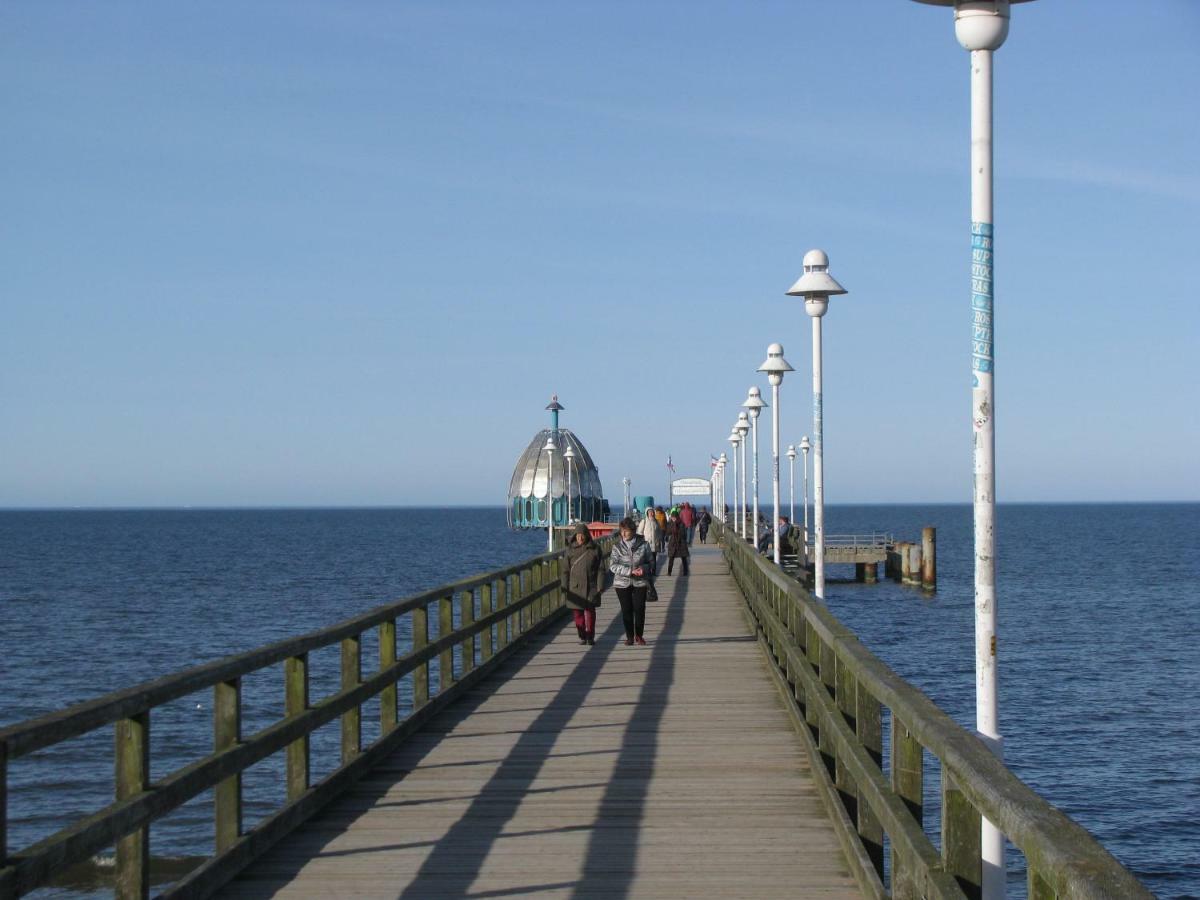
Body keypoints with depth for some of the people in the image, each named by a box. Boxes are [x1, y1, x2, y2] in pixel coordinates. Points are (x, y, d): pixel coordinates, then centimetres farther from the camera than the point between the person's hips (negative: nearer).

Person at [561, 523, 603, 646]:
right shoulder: (570, 549, 4)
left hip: (590, 586, -2)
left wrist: (600, 585, -5)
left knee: (590, 611, -4)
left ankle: (590, 636, 4)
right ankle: (582, 636, 14)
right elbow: (565, 569, 7)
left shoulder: (594, 549, 0)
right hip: (575, 586, 2)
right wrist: (565, 586, 2)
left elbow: (600, 569, 1)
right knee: (578, 613, 4)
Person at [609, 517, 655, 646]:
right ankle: (629, 636, 17)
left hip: (640, 582, 0)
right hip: (622, 583, 0)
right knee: (627, 610, 4)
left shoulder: (643, 545, -2)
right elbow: (613, 565, -11)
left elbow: (651, 562, 5)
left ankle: (639, 635, 18)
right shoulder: (617, 546, -2)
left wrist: (644, 568, -18)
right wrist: (630, 571, -22)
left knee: (640, 609, -1)